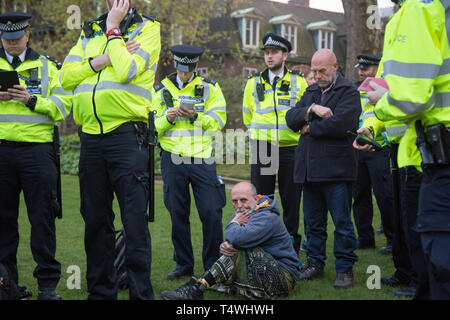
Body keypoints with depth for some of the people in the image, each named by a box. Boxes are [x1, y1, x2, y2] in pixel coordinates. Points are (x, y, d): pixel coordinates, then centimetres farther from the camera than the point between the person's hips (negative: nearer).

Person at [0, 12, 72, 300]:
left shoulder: (47, 66, 11)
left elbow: (63, 106, 2)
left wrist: (32, 100, -11)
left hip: (37, 149, -1)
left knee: (43, 217, -2)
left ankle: (48, 283, 5)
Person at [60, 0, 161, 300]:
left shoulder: (147, 29, 3)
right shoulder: (89, 31, 19)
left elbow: (127, 70, -14)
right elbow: (67, 76, 6)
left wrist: (113, 30, -4)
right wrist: (101, 60, -7)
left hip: (126, 137, -5)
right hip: (91, 137, 5)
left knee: (134, 219, -5)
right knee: (95, 218, 10)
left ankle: (141, 291, 3)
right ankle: (100, 289, 22)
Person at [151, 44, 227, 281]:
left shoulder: (210, 88, 7)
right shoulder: (161, 91, 11)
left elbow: (218, 121, 0)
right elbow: (153, 127, 8)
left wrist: (195, 116, -16)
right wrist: (167, 118, -11)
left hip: (203, 158, -1)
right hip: (173, 159, 2)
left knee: (211, 213, -4)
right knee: (178, 214, 6)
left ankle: (213, 265, 10)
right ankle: (183, 265, 19)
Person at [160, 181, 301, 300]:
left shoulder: (267, 218, -20)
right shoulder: (242, 214, 10)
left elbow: (238, 238, -36)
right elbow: (231, 241, 5)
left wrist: (234, 223, -13)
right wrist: (224, 246, -20)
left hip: (283, 277, -9)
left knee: (240, 248, -25)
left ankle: (197, 289, -27)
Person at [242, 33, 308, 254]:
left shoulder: (299, 82, 5)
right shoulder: (254, 83, 9)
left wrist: (296, 133, 6)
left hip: (290, 147, -1)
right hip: (262, 148, 1)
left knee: (291, 200, 3)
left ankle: (292, 248, 14)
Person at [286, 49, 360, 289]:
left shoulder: (348, 92, -3)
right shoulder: (311, 92, 19)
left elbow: (339, 124, -18)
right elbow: (291, 117, 7)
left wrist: (308, 128, -5)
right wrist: (311, 109, -11)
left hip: (336, 168, -6)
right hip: (309, 168, 6)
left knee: (342, 222, -1)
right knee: (313, 221, 12)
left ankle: (345, 269, 8)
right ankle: (315, 264, 23)